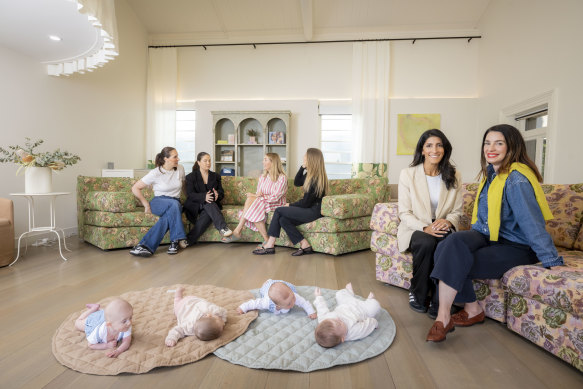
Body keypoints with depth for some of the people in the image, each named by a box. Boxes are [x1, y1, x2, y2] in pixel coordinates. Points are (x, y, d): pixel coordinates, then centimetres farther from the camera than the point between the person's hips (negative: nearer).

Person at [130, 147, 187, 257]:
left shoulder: (180, 169, 5)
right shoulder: (155, 173, -7)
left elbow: (183, 185, 22)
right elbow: (135, 188, -4)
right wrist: (146, 204, -9)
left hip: (176, 203, 3)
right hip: (159, 202, -3)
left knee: (167, 217, -35)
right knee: (173, 204, -38)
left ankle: (145, 245, -35)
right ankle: (175, 240, -34)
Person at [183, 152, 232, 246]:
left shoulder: (215, 176, 18)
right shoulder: (191, 177, 6)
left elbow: (222, 193, 9)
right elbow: (190, 195, -8)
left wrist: (217, 194, -19)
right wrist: (204, 196, -30)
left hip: (212, 205, 3)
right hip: (195, 206, -2)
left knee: (208, 214, -35)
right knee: (209, 203, -36)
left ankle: (189, 240, -38)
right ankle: (222, 227, -50)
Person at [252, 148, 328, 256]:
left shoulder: (315, 179, -18)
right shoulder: (310, 174, 11)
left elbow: (306, 202, -17)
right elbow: (297, 183, 20)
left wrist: (290, 205, -1)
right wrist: (302, 167, 7)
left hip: (313, 211, -9)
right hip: (309, 209, 9)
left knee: (279, 210, -12)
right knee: (283, 219, -8)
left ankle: (269, 245, -6)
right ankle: (305, 245, -6)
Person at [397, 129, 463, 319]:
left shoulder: (454, 176, 6)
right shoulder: (408, 174, -3)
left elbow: (457, 211, 8)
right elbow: (404, 213, -6)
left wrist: (448, 221, -16)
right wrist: (424, 227, -23)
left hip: (441, 228, 2)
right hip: (415, 229, -2)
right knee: (426, 242, -35)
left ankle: (438, 301, -15)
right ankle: (418, 294, -9)